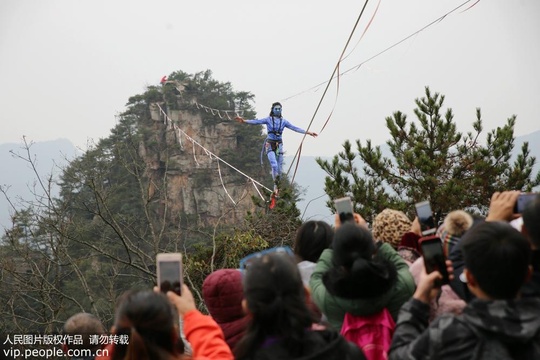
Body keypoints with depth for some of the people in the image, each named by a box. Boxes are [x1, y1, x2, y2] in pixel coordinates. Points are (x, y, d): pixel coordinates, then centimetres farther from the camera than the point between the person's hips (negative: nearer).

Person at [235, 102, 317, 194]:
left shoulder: (283, 121, 8)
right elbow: (257, 122, -12)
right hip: (270, 145, -3)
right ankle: (275, 184, -3)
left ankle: (276, 186, 14)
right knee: (274, 165, -21)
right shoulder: (268, 119, -1)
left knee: (279, 168, 2)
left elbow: (295, 128, 6)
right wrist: (244, 121, -27)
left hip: (279, 145, 3)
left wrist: (308, 132, 1)